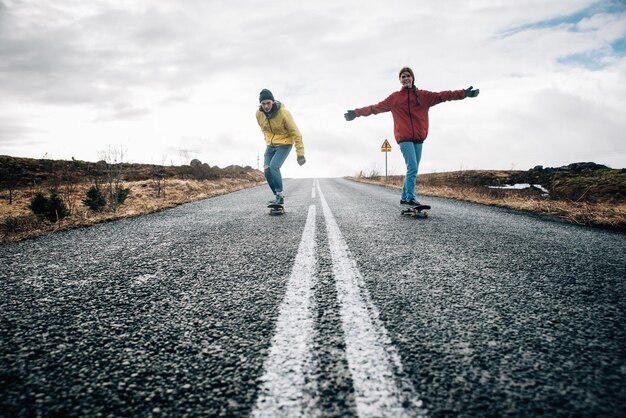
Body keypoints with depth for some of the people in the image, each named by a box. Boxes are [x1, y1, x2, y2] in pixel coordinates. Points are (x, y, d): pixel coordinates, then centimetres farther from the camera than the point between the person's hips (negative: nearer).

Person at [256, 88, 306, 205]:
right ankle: (277, 196, 9)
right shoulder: (259, 114, -8)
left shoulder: (283, 113, -24)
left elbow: (296, 133, -20)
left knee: (274, 166, -23)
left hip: (284, 144, -5)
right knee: (267, 170, -6)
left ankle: (280, 194, -9)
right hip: (270, 146, 5)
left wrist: (300, 154, -20)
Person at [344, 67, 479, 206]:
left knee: (412, 170, 7)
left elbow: (442, 96, 3)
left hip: (418, 138, 3)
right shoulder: (394, 97, 8)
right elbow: (376, 108, 9)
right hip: (404, 138, -3)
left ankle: (404, 198, 18)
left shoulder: (423, 95, 11)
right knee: (412, 168, -16)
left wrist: (463, 93, -7)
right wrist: (356, 113, 4)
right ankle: (410, 198, -12)